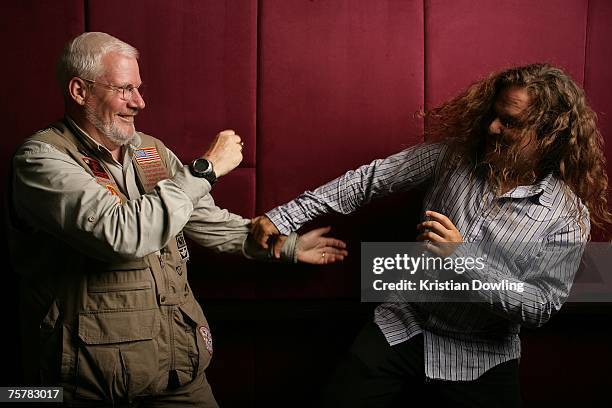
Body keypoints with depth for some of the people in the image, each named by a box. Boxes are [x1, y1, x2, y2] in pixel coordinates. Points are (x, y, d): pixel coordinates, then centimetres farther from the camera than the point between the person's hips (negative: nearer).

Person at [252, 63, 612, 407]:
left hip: (479, 361, -2)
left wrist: (464, 259, -27)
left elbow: (541, 307, -16)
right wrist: (285, 217, -8)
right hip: (402, 327, 2)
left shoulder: (570, 216, -13)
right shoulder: (457, 154, -6)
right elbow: (371, 179, -5)